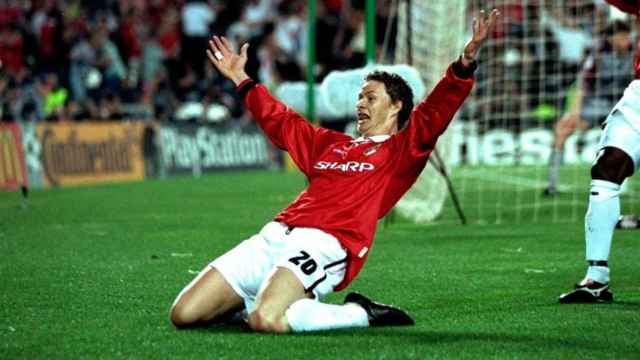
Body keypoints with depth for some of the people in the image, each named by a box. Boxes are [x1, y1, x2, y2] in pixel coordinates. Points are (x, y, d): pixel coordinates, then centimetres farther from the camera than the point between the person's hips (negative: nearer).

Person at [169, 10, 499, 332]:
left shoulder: (402, 149, 12)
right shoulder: (330, 144, 31)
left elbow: (435, 112, -3)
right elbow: (281, 122, 45)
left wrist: (465, 62, -18)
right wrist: (241, 79, 50)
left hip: (324, 245, -7)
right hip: (273, 237, 7)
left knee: (265, 321, -35)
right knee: (184, 315, -5)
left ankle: (362, 314, -9)